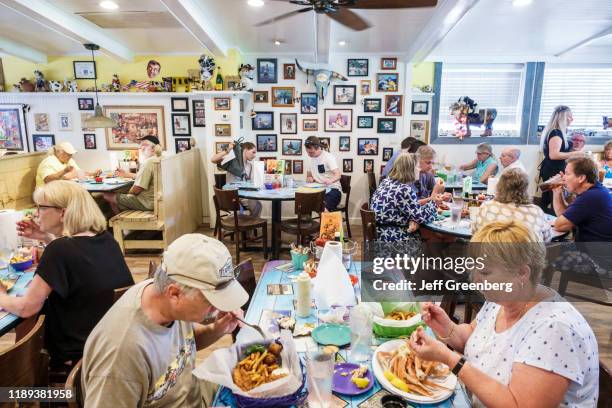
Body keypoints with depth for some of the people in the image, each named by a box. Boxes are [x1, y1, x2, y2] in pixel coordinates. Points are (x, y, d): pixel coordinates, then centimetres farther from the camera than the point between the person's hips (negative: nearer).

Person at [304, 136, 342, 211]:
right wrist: (309, 178, -4)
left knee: (324, 209, -33)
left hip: (332, 189, -5)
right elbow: (309, 175, 21)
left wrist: (330, 180, -40)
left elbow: (338, 175, -18)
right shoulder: (309, 159, 9)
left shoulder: (328, 157, -9)